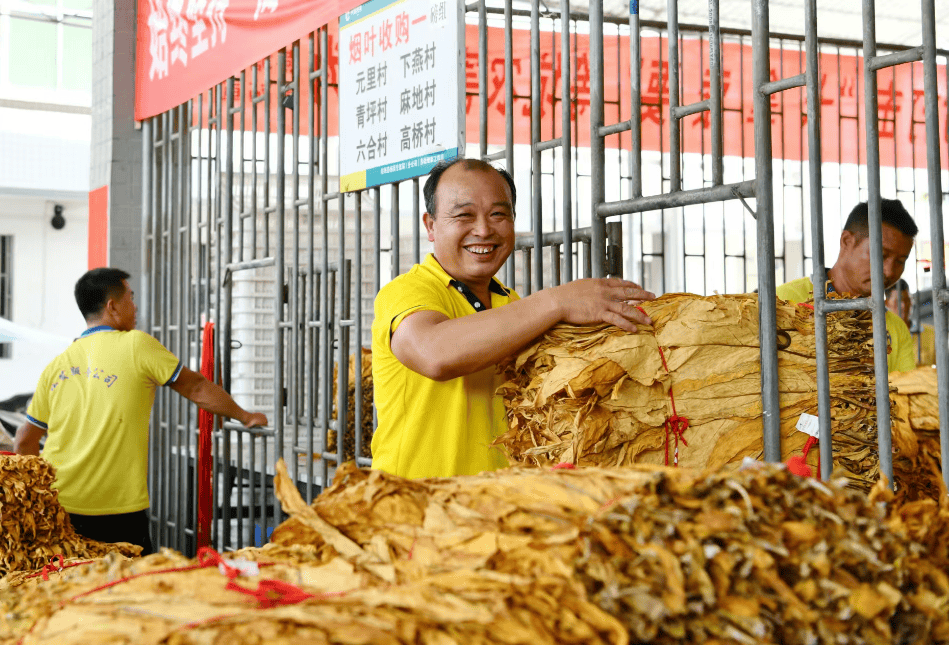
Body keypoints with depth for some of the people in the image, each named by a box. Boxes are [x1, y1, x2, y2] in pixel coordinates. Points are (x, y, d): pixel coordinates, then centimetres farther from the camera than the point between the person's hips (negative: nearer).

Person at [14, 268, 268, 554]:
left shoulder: (56, 365, 10)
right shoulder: (136, 345, -3)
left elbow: (24, 443, 13)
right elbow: (196, 388, 7)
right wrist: (244, 416, 21)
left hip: (56, 508, 5)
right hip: (117, 510, -5)